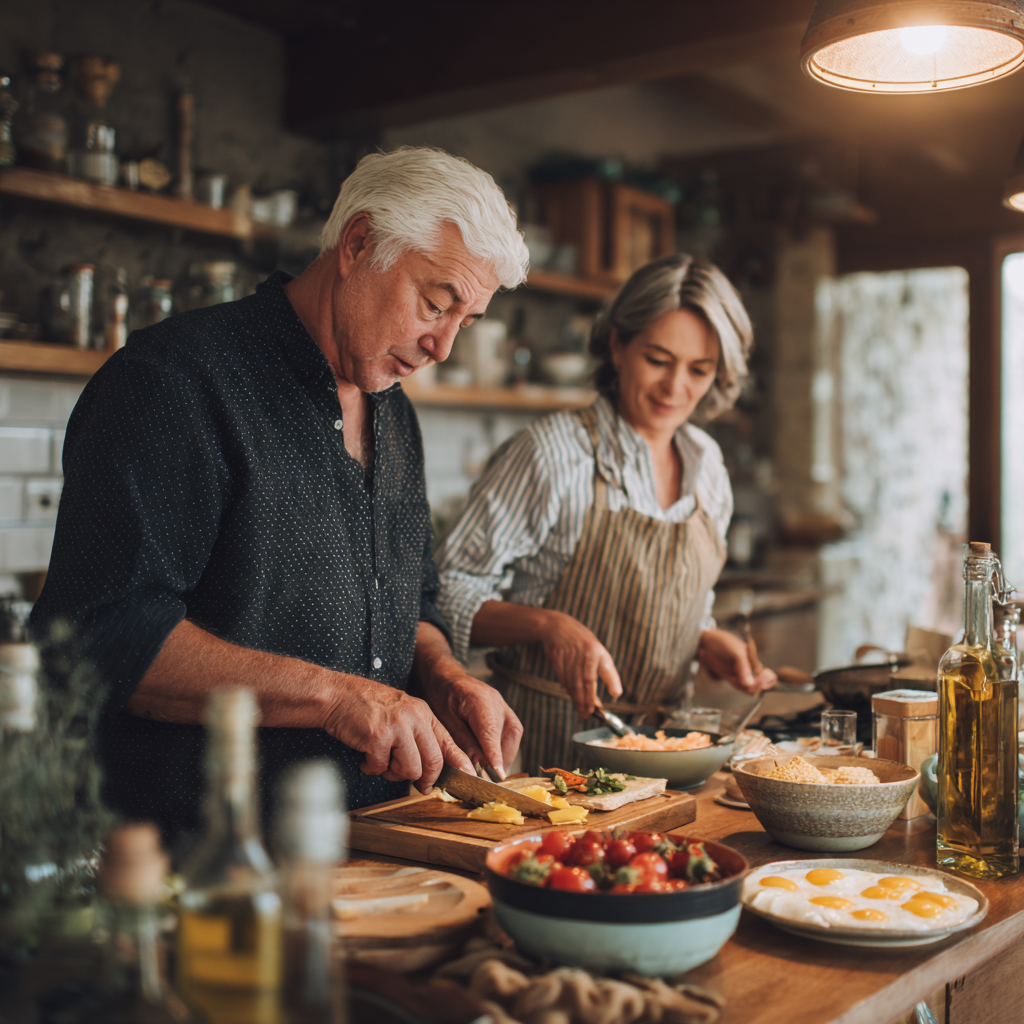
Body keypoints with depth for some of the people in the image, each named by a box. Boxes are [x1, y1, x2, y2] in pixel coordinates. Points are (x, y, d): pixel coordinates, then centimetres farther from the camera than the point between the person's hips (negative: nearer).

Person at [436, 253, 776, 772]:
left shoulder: (705, 462, 9)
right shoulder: (552, 451, -11)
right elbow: (448, 592, -9)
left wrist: (707, 642, 3)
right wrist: (549, 624, -23)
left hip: (657, 735, 5)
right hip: (550, 737, -5)